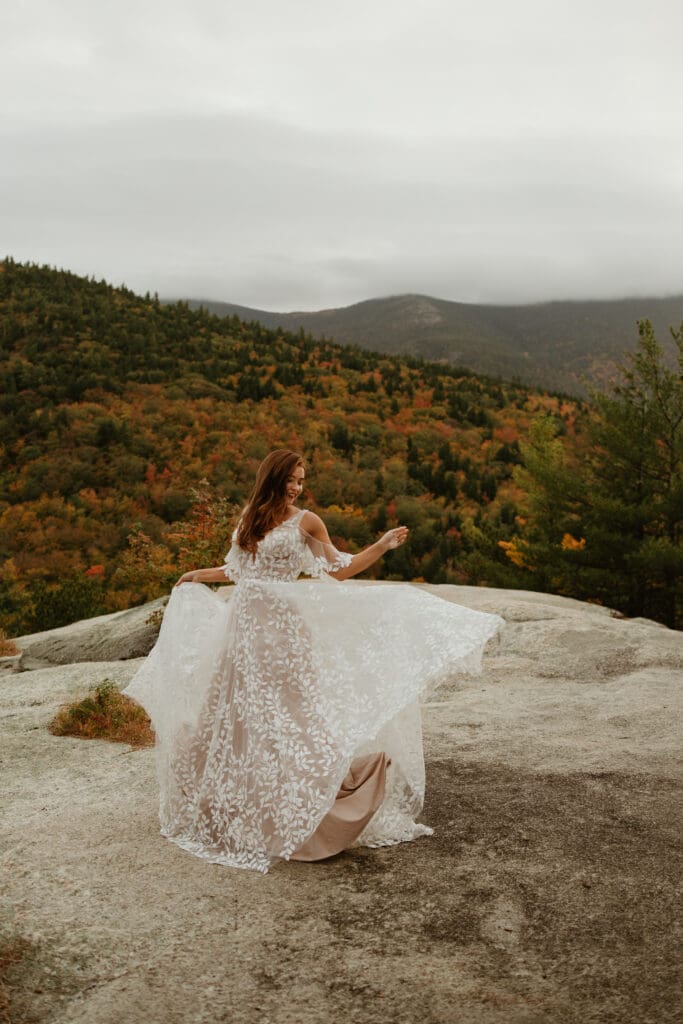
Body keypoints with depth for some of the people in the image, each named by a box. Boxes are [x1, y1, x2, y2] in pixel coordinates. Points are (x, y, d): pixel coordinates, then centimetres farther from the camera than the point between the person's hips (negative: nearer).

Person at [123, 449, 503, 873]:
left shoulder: (306, 521, -2)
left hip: (281, 626, -5)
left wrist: (383, 546, -8)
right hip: (245, 622, 5)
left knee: (289, 709, -9)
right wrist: (200, 575, 28)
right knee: (237, 712, 11)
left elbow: (338, 572, 1)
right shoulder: (250, 517, 11)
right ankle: (236, 807, 25)